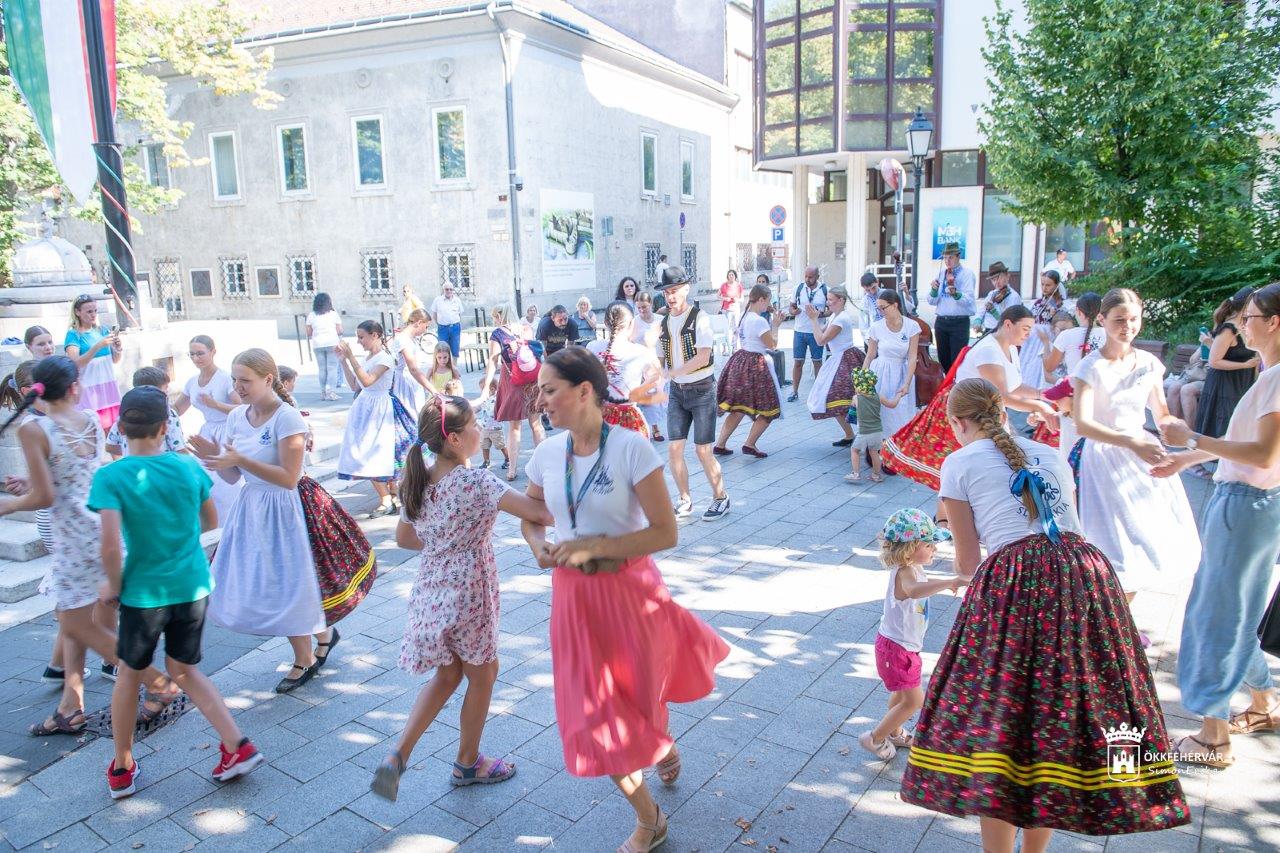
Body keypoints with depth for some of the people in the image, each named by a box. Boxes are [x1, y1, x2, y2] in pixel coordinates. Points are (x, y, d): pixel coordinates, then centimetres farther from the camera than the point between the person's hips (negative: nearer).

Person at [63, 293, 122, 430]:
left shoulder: (102, 330, 9)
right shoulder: (73, 334, -4)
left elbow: (116, 360, 13)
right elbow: (75, 364, -17)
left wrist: (118, 347, -9)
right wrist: (98, 346, -28)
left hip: (108, 386, 4)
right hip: (89, 389, -4)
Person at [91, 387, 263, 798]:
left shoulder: (110, 477, -15)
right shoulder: (188, 466, -4)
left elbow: (111, 545, -23)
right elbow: (211, 522, 8)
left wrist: (113, 585, -7)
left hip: (143, 592, -3)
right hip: (192, 587, 3)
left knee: (130, 675, 20)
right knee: (184, 670, 21)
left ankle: (122, 769, 34)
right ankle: (238, 745, 12)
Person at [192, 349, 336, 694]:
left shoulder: (288, 418, -17)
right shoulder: (236, 416, 3)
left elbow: (289, 478, -22)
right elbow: (232, 477, 6)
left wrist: (240, 459, -26)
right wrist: (215, 457, -14)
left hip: (281, 510, -7)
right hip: (249, 507, 7)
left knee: (285, 584, 3)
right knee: (250, 584, 13)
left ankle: (304, 660, 26)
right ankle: (321, 634, 32)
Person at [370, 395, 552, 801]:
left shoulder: (417, 481, 1)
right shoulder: (476, 481, -22)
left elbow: (403, 538, 13)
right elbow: (537, 513, -28)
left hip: (431, 590, 7)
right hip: (467, 594, -7)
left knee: (447, 675, 24)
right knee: (482, 676, 17)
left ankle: (397, 757, 16)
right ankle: (467, 764, 34)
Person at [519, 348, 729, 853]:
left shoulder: (631, 448, -18)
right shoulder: (547, 454, -3)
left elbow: (665, 533, -19)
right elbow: (531, 520, 12)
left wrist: (592, 548, -23)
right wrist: (539, 547, -10)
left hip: (628, 590, -4)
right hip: (573, 596, 5)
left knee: (637, 693, 14)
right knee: (595, 713, 11)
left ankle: (664, 745, 51)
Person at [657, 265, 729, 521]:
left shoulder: (699, 318, -11)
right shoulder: (664, 323, 7)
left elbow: (702, 357, -21)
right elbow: (659, 359, 14)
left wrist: (670, 373, -25)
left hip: (701, 390, -5)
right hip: (677, 392, 5)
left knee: (703, 450, -3)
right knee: (674, 449, 2)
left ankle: (720, 498, 16)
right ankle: (685, 501, 18)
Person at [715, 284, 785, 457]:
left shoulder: (744, 317, 8)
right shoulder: (759, 321, -19)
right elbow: (772, 344, -15)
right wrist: (775, 325, -1)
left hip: (740, 361, 9)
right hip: (755, 366, -9)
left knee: (738, 409, 14)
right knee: (769, 409, 4)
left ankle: (720, 444, 11)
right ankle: (750, 444, 3)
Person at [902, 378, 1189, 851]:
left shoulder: (960, 463, 10)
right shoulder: (1050, 454, 24)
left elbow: (967, 561, 12)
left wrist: (968, 573, 34)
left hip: (1012, 584, -5)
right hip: (1085, 576, 6)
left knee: (995, 722, 6)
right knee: (1056, 717, 15)